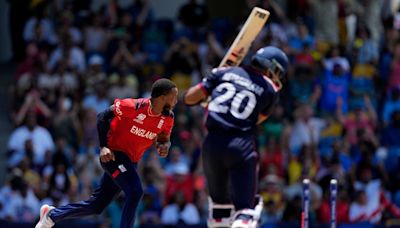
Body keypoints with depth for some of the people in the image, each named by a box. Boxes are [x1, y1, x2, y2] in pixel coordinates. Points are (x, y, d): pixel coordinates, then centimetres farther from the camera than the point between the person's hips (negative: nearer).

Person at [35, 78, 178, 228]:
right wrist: (103, 147, -17)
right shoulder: (134, 107, -22)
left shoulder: (167, 118, -4)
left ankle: (52, 214, 28)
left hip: (131, 162, 7)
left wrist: (164, 147, -11)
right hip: (114, 154, -7)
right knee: (135, 192, -27)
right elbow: (103, 117, -11)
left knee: (96, 206, 10)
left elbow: (164, 138, 14)